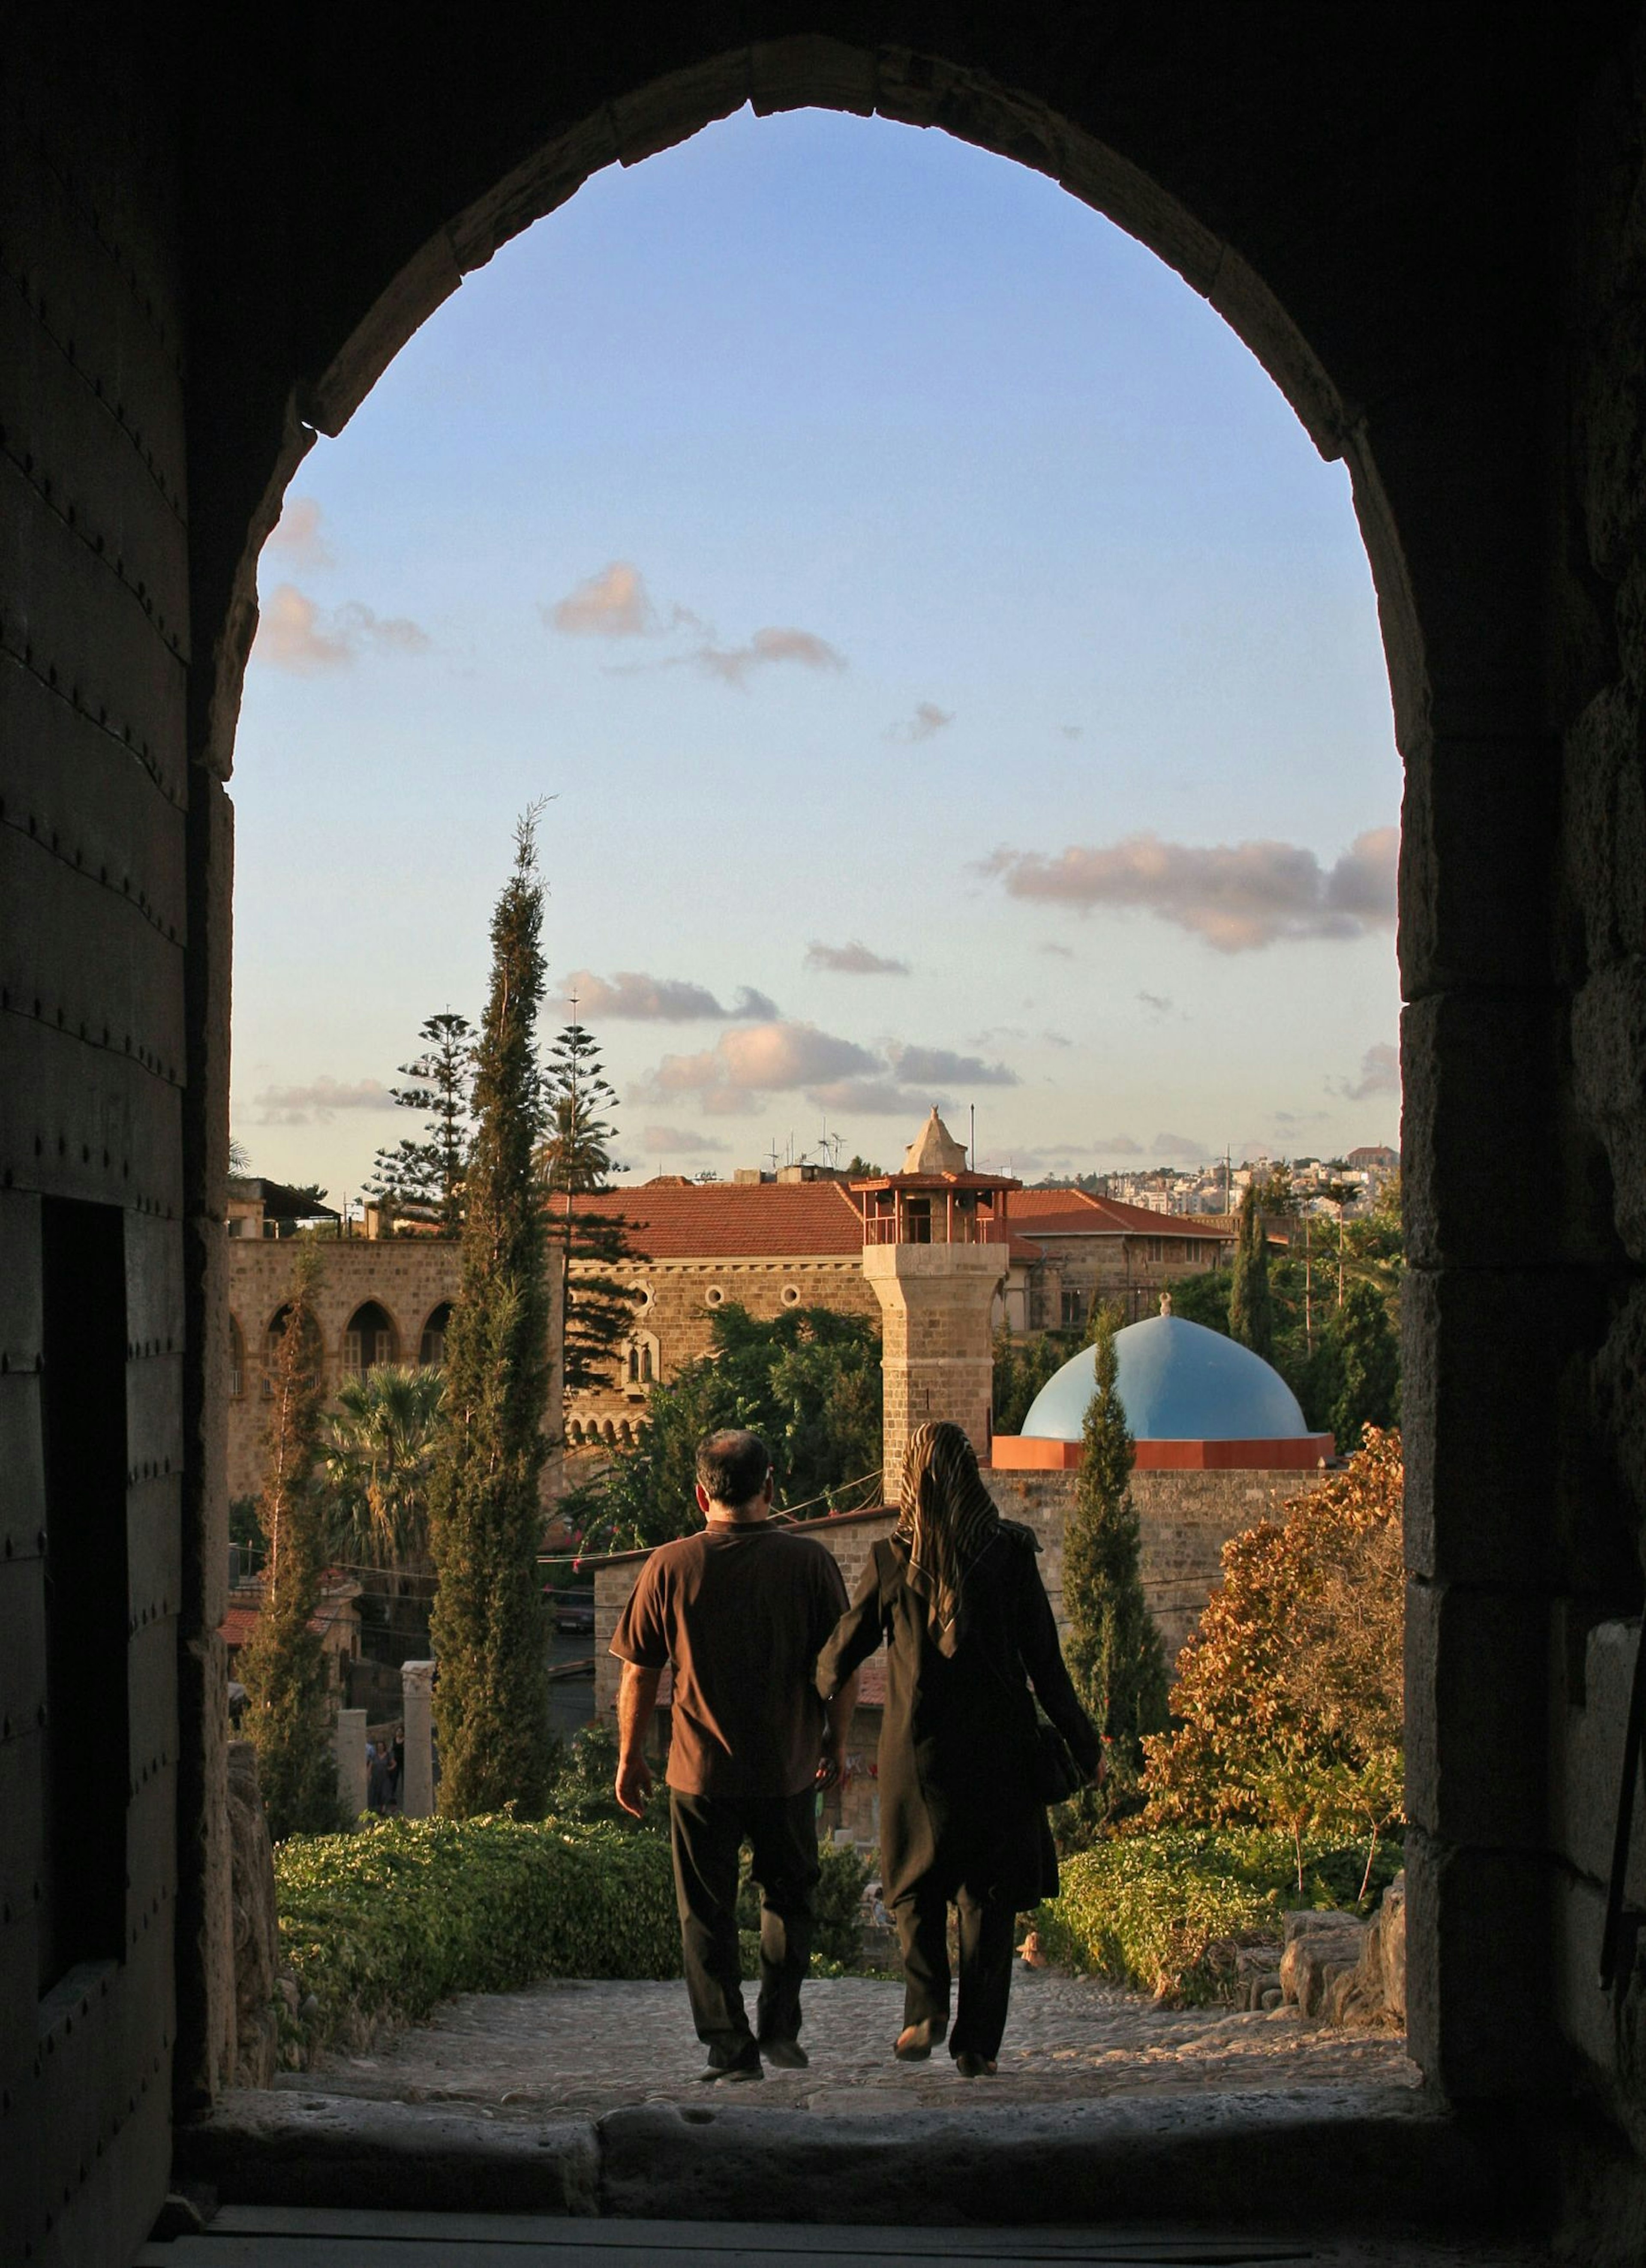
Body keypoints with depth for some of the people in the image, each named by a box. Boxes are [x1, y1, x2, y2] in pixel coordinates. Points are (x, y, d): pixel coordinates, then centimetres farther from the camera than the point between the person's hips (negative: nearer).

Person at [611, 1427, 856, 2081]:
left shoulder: (669, 1567, -7)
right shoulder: (809, 1562, -6)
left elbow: (639, 1674, -3)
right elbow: (845, 1668, -1)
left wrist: (630, 1758, 9)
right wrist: (835, 1745, 13)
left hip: (700, 1771, -1)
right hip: (788, 1769, 1)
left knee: (707, 1915, 9)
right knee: (788, 1900, 21)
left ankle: (731, 2049, 7)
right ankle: (780, 2031, 19)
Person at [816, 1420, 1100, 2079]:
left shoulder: (892, 1561, -6)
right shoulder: (1009, 1553, -6)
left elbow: (842, 1653, 5)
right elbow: (1045, 1661, -4)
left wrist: (812, 1703, 26)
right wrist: (1083, 1744, 6)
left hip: (917, 1749, 0)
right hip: (998, 1747, 0)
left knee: (916, 1882, 18)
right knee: (988, 1890, 10)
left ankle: (926, 2007, 0)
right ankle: (977, 2042, 7)